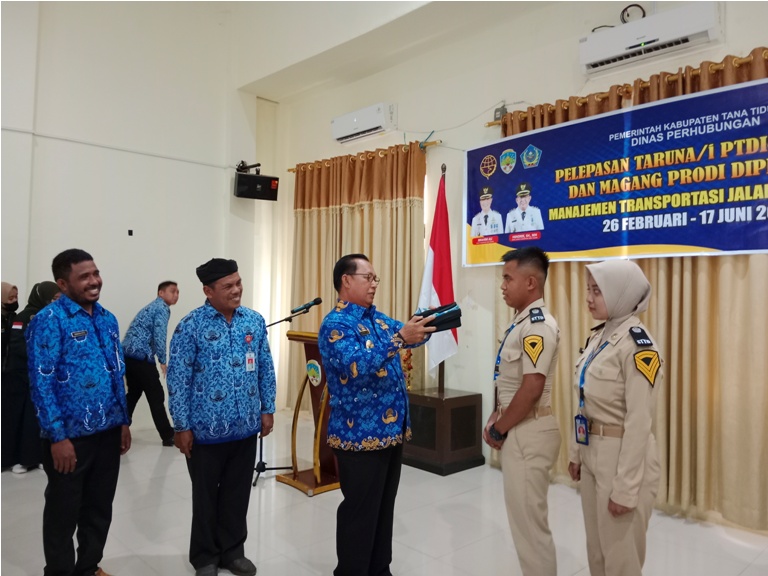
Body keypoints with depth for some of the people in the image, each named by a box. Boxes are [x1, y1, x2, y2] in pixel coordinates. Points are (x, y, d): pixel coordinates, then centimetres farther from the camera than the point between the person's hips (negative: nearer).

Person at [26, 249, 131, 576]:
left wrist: (123, 421, 11)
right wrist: (58, 436, -17)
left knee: (100, 508, 19)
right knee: (64, 513, 12)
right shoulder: (49, 320, -11)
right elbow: (41, 382, -14)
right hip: (71, 435, -6)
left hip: (108, 432, 6)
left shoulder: (107, 319, 8)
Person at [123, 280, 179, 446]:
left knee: (133, 393, 21)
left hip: (128, 355, 9)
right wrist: (163, 362, -12)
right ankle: (168, 436, 2)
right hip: (140, 356, -9)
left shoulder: (151, 306, 24)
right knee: (156, 397, -3)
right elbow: (159, 336, -16)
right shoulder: (162, 307, -5)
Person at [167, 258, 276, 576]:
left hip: (246, 427, 4)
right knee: (206, 496, 14)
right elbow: (177, 379, -10)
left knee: (237, 493, 17)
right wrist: (182, 426, -9)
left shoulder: (255, 321, 2)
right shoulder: (191, 325, -12)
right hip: (207, 429, -4)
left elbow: (266, 369, 9)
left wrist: (267, 409, 8)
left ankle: (233, 550, 37)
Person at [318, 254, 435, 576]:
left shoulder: (377, 318, 13)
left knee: (384, 508, 19)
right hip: (360, 435, -8)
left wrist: (425, 325, -15)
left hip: (392, 430, 8)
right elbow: (356, 365, -30)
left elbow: (409, 336, 6)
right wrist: (400, 338, -38)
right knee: (360, 512, 5)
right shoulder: (335, 324, -15)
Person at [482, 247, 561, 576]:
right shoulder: (522, 322, 11)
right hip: (517, 430, 10)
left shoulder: (538, 324, -20)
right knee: (522, 516, 20)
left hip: (530, 431, -10)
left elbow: (532, 388, -24)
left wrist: (499, 429, -14)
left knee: (530, 521, 3)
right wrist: (496, 419, 9)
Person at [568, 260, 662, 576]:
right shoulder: (599, 336, 7)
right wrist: (577, 452, 14)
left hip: (622, 455, -8)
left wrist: (626, 488, -19)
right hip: (592, 451, 8)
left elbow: (639, 422, -21)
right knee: (596, 549, 21)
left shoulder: (637, 344, -20)